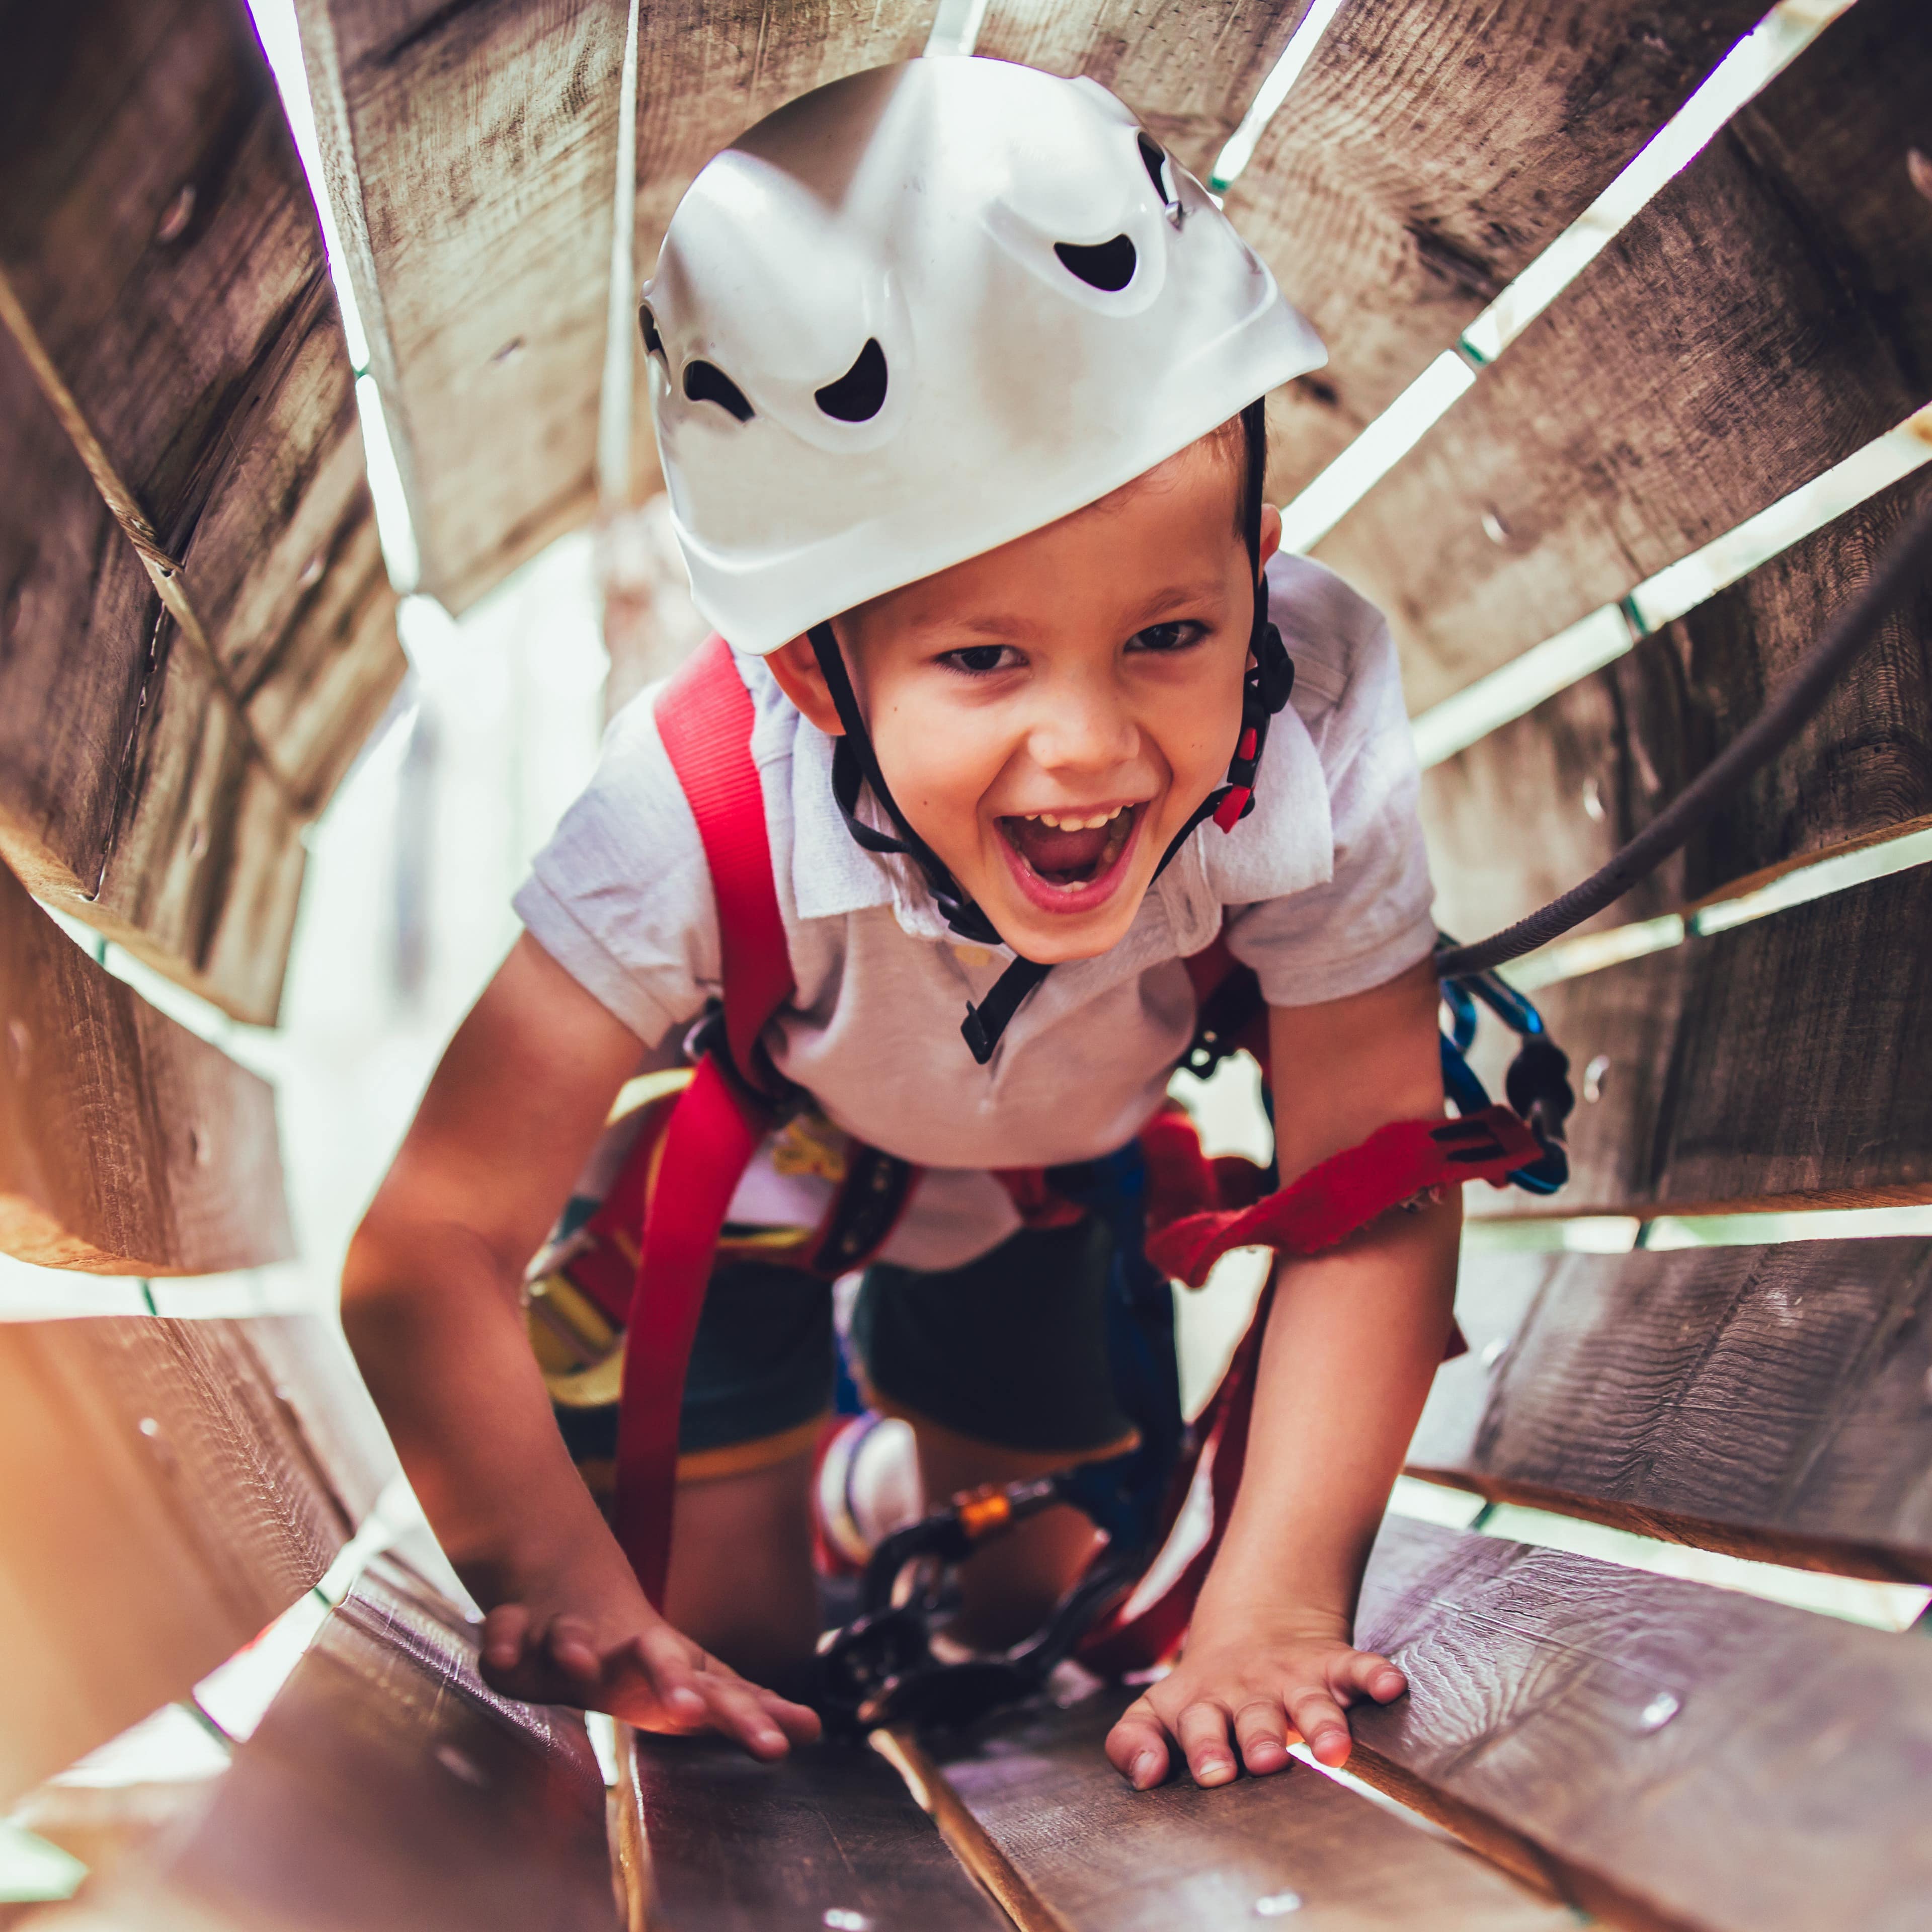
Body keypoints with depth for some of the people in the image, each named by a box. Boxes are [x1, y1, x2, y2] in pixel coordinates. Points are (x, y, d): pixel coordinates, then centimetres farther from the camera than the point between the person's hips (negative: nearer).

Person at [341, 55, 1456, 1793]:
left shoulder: (1311, 762, -38)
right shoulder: (703, 812, -43)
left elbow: (1370, 1210, -30)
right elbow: (429, 1257, -38)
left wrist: (1272, 1614, -36)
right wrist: (584, 1616, -40)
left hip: (1037, 1179, 3)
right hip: (738, 1166, -2)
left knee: (1019, 1620, 13)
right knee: (738, 1662, -1)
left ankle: (917, 1505, 48)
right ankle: (767, 1502, 34)